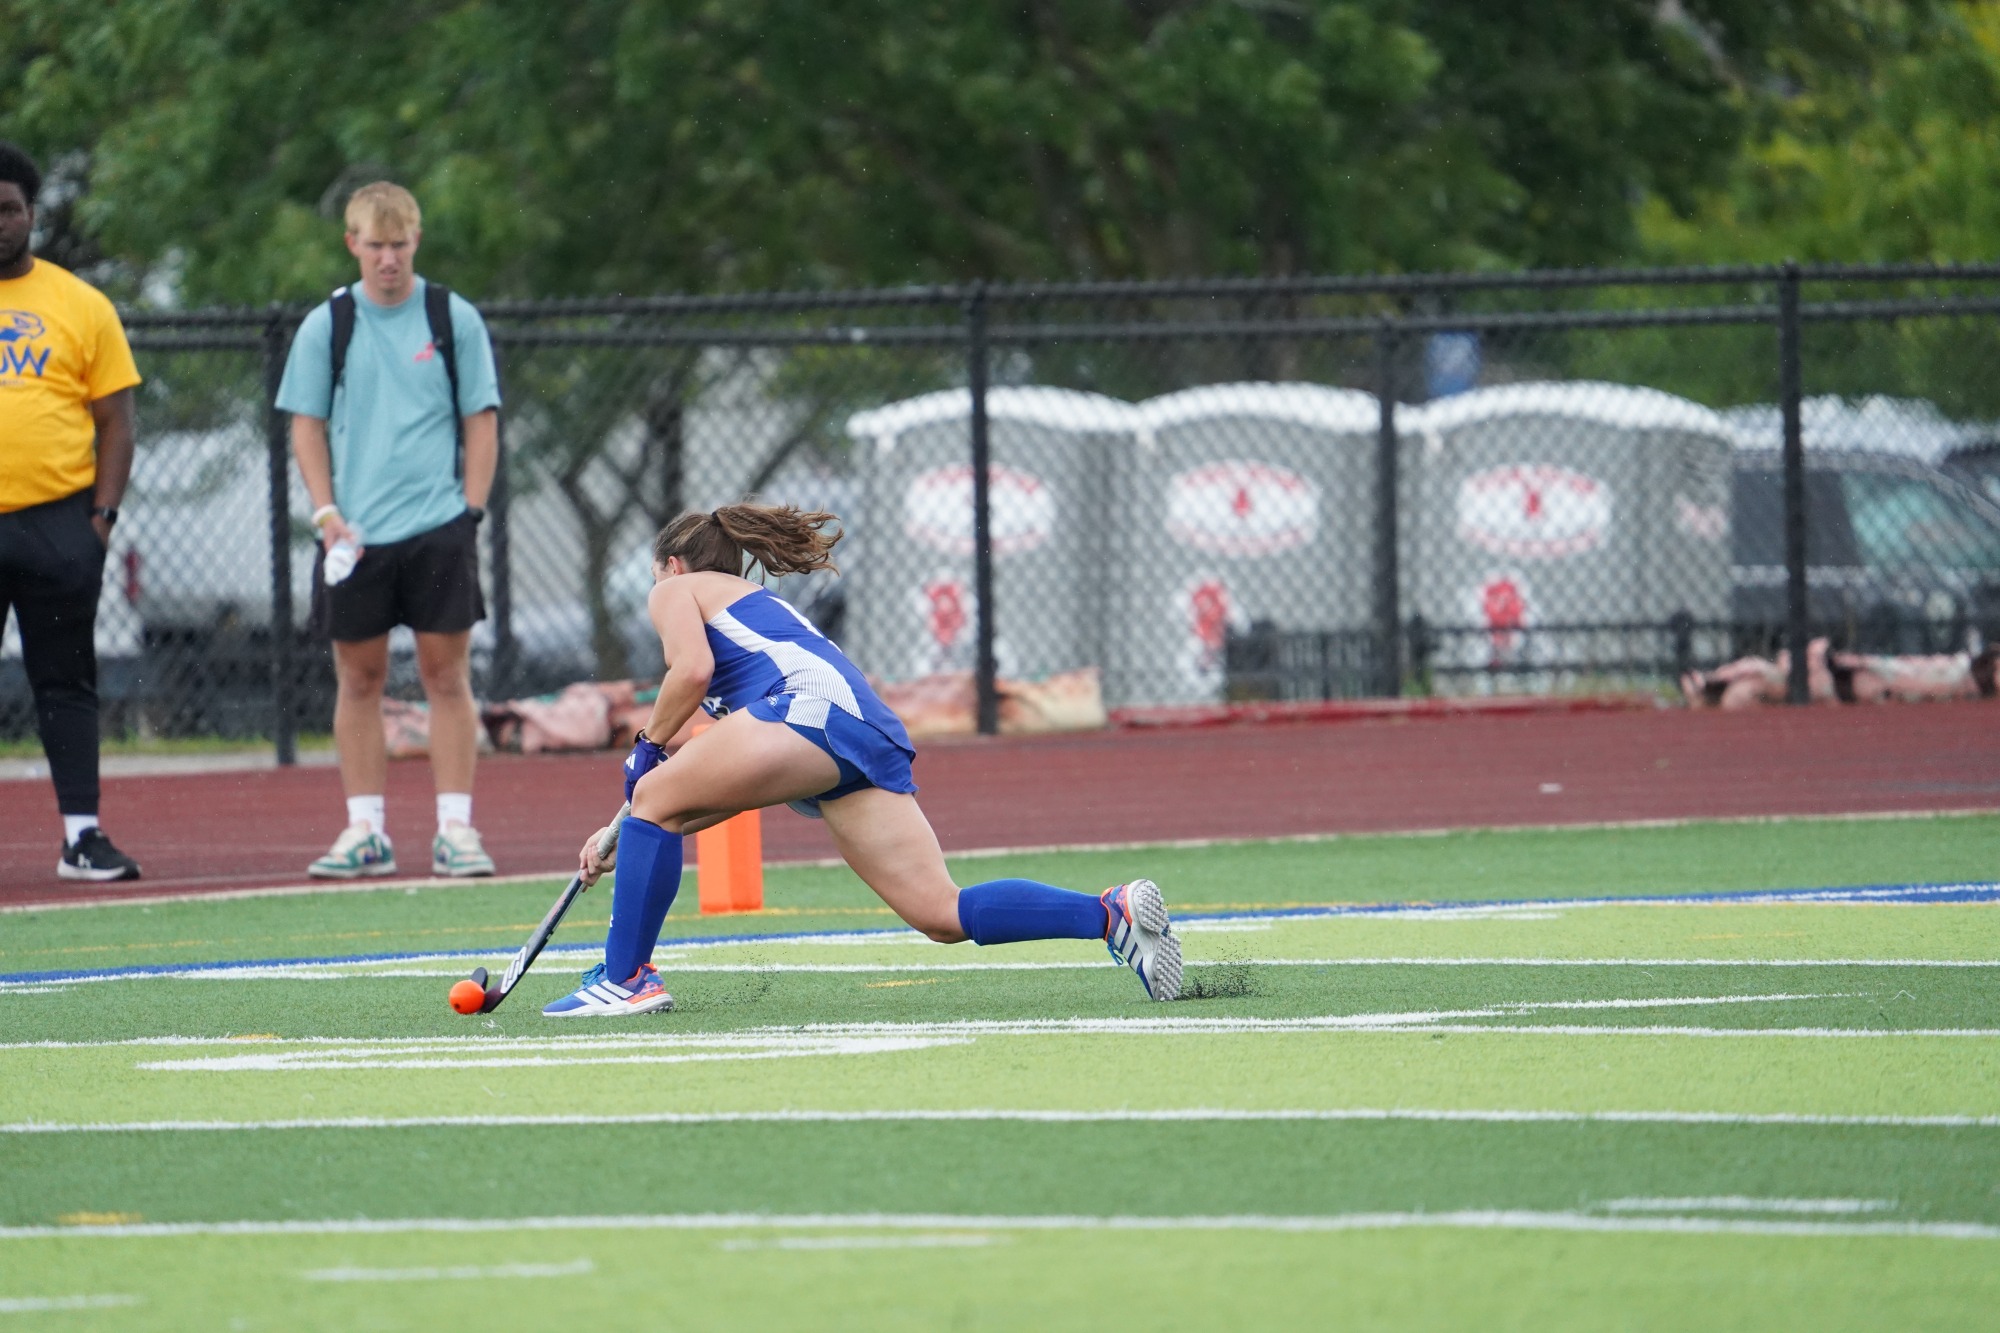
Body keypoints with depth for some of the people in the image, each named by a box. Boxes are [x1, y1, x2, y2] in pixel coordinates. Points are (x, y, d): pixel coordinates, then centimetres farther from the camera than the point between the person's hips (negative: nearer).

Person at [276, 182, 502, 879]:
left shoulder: (456, 320, 3)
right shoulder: (326, 326, 5)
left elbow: (482, 422, 6)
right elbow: (307, 427, 8)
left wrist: (470, 513, -3)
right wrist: (326, 514, -3)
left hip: (438, 531, -1)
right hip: (356, 535, 1)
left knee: (447, 674, -2)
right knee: (359, 677, 3)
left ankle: (454, 828, 1)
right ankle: (365, 831, 8)